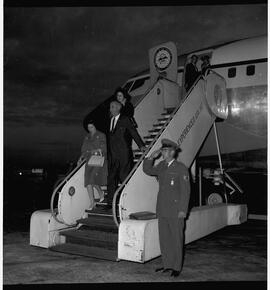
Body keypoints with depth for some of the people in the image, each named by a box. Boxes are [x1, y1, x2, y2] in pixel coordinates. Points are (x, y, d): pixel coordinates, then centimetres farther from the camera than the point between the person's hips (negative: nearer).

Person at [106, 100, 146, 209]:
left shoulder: (125, 120, -3)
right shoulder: (110, 120, 14)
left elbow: (133, 132, -3)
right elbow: (109, 136, 14)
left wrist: (141, 145, -10)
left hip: (123, 154, -6)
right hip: (112, 154, 6)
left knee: (124, 176, -2)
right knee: (111, 178, 6)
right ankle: (110, 202, 13)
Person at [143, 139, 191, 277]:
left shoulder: (181, 168, -9)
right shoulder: (161, 166, 10)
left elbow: (185, 190, -11)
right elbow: (147, 170, 23)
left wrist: (183, 210, -14)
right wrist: (151, 157, 6)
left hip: (175, 211, -6)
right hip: (162, 210, 6)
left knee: (176, 239, 3)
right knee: (164, 238, 12)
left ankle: (177, 267, 14)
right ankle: (167, 264, 24)